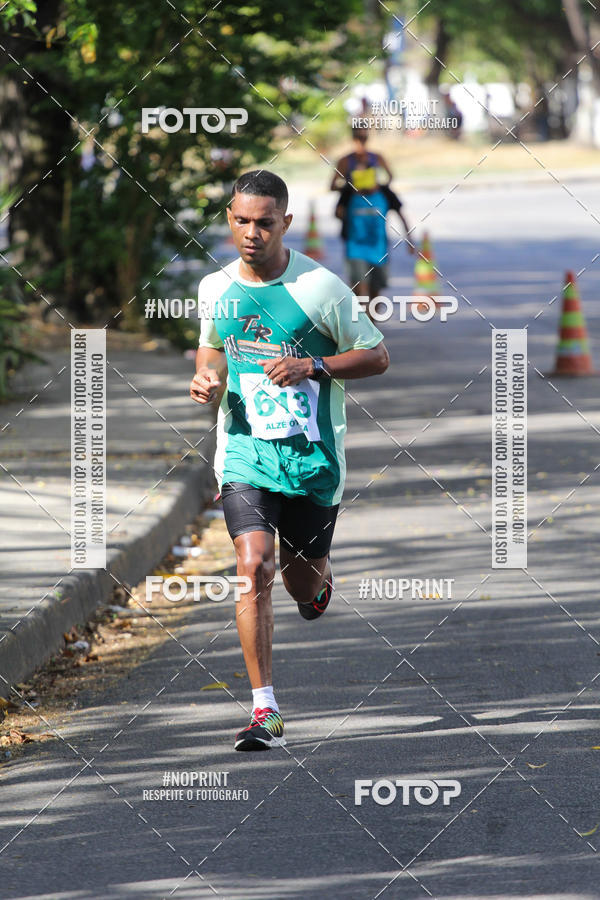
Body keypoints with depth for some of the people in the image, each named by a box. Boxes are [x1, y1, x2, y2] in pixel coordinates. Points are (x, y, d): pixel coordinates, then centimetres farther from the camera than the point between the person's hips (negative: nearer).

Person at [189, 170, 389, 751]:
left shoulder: (320, 288, -10)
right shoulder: (215, 288, 3)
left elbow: (376, 357, -3)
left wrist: (314, 366, -18)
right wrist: (205, 377, 0)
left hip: (312, 455, -1)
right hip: (244, 448, 1)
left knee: (302, 582, 10)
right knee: (254, 568, -17)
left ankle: (317, 580, 51)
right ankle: (264, 711, -16)